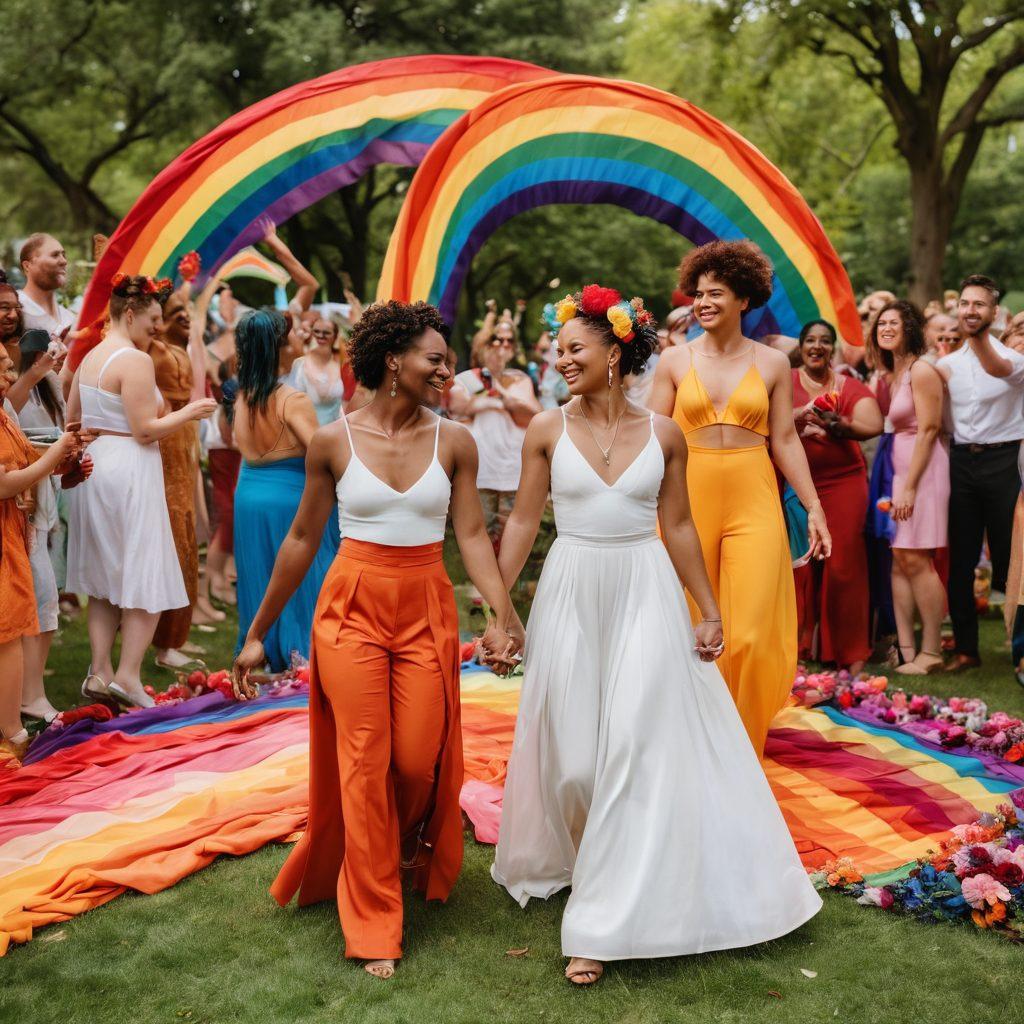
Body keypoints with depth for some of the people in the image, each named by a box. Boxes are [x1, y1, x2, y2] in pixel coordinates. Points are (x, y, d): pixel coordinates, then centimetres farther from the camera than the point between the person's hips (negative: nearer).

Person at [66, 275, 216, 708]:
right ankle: (127, 674, -2)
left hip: (95, 465, 9)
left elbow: (73, 419, 18)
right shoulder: (135, 361, -15)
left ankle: (100, 672, 14)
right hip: (129, 471, -9)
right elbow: (146, 430, -18)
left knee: (105, 579, 14)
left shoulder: (89, 358, 12)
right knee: (145, 576, -1)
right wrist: (189, 412, -6)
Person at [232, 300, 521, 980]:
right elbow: (303, 540, 4)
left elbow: (472, 536, -1)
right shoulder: (334, 441, -3)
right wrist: (258, 632, 7)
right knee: (363, 761, -1)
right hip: (351, 608, -1)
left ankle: (414, 856, 38)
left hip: (427, 611, 1)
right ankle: (374, 925, 12)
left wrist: (502, 616, -14)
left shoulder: (454, 441, 0)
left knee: (420, 757, 1)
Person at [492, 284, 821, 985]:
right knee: (572, 747, 8)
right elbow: (524, 521, 2)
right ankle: (568, 860, 38)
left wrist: (709, 610, 7)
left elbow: (678, 527, 6)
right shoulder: (548, 430, -1)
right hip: (572, 593, 1)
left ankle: (605, 923, 3)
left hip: (646, 596, 0)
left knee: (636, 748, -4)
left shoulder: (663, 435, -1)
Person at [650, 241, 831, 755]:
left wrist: (814, 508, 4)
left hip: (753, 502, 0)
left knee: (751, 635, -5)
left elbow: (786, 440, 8)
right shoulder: (674, 360, 5)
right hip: (688, 499, 0)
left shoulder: (772, 363, 6)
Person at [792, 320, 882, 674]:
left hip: (843, 483, 1)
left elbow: (874, 426, -7)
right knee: (798, 566, -3)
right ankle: (798, 647, 10)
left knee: (843, 566, -3)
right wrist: (799, 416, -26)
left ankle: (852, 651, 5)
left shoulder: (850, 387, 8)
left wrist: (838, 424, -24)